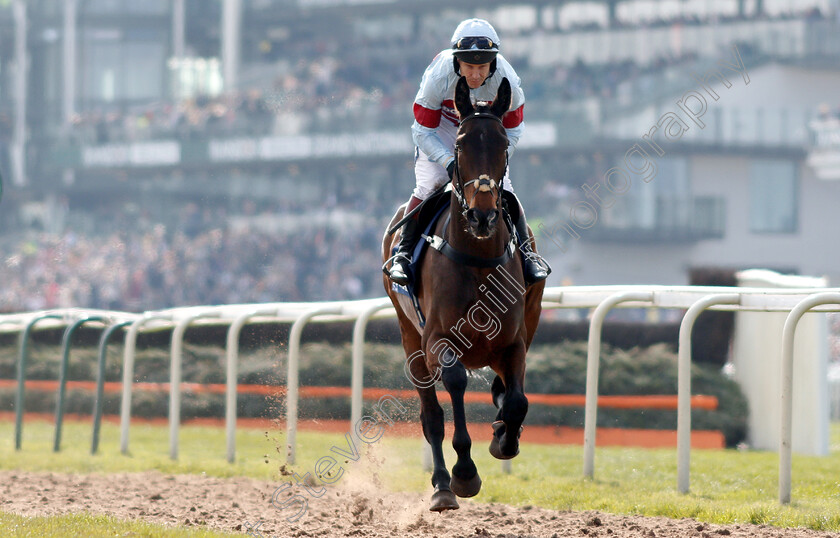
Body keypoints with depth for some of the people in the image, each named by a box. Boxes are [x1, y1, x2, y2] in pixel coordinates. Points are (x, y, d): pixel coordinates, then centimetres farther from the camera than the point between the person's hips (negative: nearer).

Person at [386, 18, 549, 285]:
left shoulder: (507, 82, -30)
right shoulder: (438, 78, -35)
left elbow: (511, 130, -11)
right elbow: (423, 132, -23)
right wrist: (449, 161, -36)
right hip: (440, 128, -2)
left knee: (502, 189, -11)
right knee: (428, 185, -19)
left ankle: (526, 251, 4)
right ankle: (404, 252, -8)